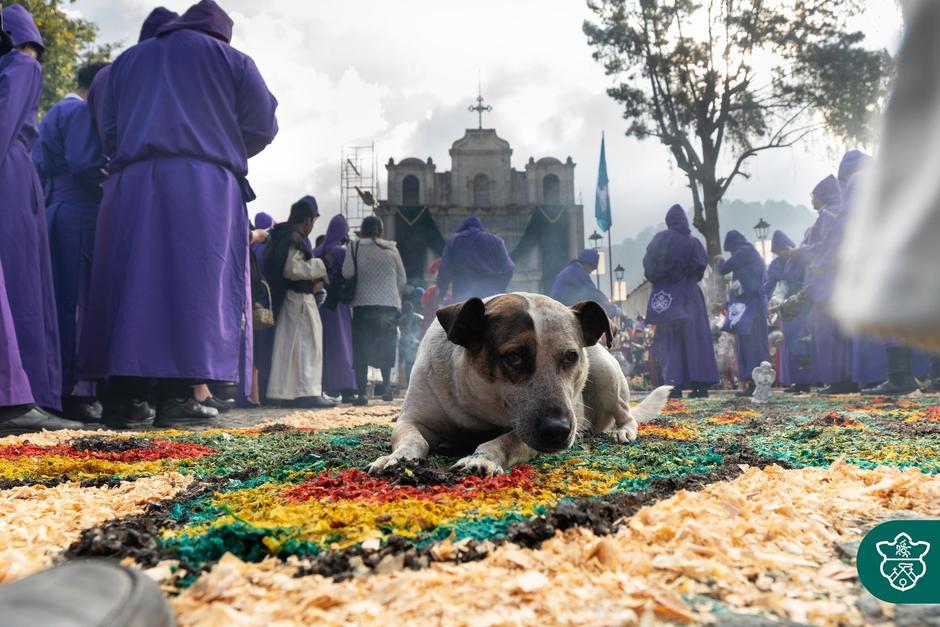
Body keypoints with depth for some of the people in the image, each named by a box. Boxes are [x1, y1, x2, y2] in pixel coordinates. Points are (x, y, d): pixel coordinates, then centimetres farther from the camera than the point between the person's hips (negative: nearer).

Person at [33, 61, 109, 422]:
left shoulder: (53, 115, 26)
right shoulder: (82, 111, -3)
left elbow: (41, 169, 22)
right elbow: (84, 165, -16)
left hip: (52, 214, 9)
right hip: (78, 218, -9)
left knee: (57, 304, 7)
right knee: (76, 302, -10)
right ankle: (73, 391, -12)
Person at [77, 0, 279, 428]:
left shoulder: (127, 61, 26)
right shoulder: (231, 59, 17)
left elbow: (109, 134, 19)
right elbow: (262, 127, 11)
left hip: (129, 184, 4)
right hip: (204, 183, -3)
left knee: (130, 284, 2)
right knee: (193, 284, -7)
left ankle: (118, 397, -2)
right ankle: (176, 395, -14)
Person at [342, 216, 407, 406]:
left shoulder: (356, 246, 0)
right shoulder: (391, 248, 8)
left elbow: (347, 273, -10)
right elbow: (402, 279, 10)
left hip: (364, 305, -2)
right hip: (390, 305, 3)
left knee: (361, 349, 2)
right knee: (386, 346, 17)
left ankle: (361, 393, -2)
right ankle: (386, 385, 11)